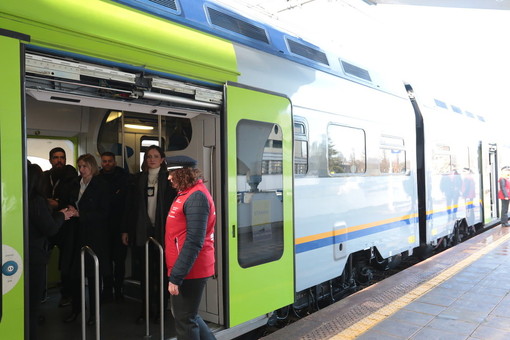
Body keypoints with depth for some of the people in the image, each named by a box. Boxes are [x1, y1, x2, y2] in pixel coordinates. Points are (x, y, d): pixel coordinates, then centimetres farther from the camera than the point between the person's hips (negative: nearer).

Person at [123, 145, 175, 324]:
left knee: (161, 271, 5)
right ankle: (147, 308, 17)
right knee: (144, 272, 6)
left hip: (162, 231, -2)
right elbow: (131, 205, 9)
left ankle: (160, 309, 17)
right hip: (142, 231, 2)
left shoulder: (168, 178, 1)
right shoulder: (138, 179, 10)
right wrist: (126, 230, 6)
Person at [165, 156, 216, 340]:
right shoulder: (186, 193, 13)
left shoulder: (196, 196, -18)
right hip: (185, 269, 9)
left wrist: (176, 276, -23)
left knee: (184, 320, 4)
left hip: (189, 271, -9)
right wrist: (176, 272, 15)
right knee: (186, 315, 20)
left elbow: (193, 241, -24)